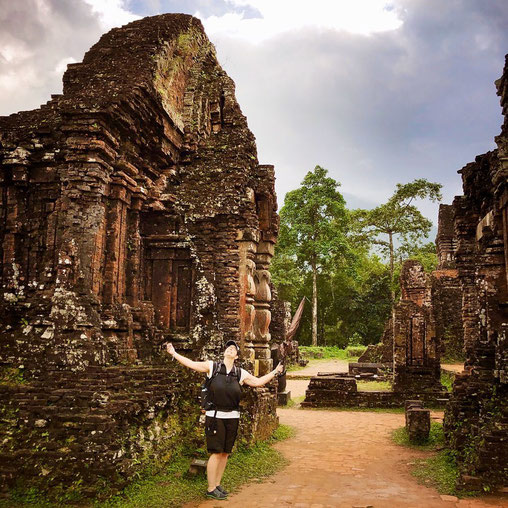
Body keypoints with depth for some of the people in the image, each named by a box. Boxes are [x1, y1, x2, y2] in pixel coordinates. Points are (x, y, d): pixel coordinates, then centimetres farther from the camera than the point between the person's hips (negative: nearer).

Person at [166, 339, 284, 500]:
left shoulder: (240, 373, 8)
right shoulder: (212, 366, 0)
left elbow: (258, 381, 16)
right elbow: (191, 363, 1)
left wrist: (274, 372, 14)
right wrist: (174, 353, -3)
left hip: (232, 417, 4)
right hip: (215, 416, -4)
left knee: (225, 453, 11)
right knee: (216, 453, -4)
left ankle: (217, 484, 27)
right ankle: (211, 489, 9)